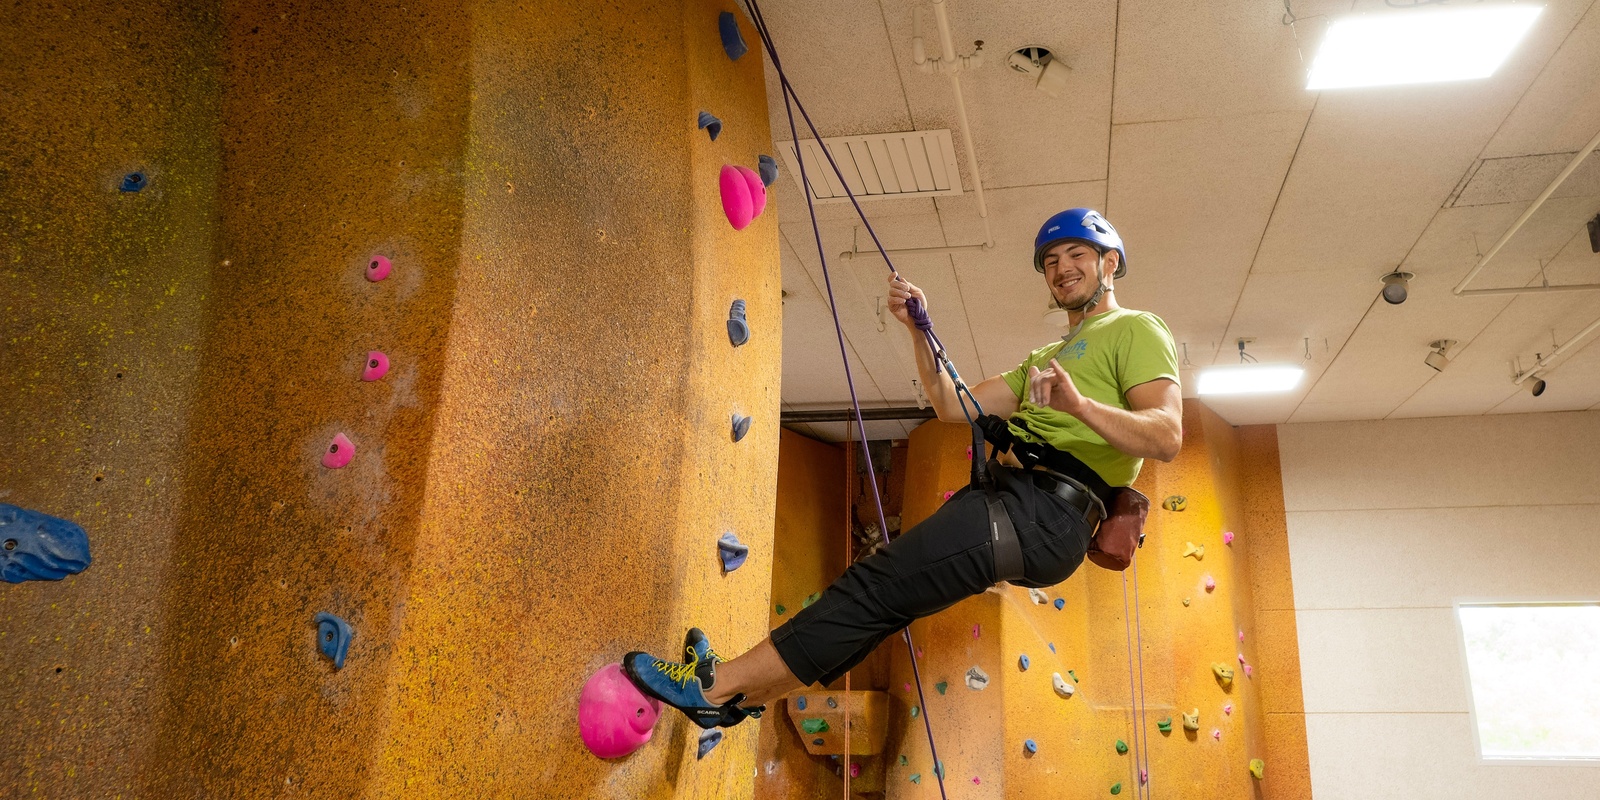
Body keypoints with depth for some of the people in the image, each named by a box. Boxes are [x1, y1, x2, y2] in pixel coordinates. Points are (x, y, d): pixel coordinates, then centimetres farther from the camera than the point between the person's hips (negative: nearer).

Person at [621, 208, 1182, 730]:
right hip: (1009, 493, 9)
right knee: (886, 596, 5)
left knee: (879, 583, -14)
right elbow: (955, 406, 21)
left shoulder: (1136, 330, 4)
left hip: (1048, 510, -9)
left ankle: (718, 683, -10)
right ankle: (738, 697, 9)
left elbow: (1167, 435, -13)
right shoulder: (1047, 358, 30)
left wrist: (1079, 404, -30)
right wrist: (919, 330, 8)